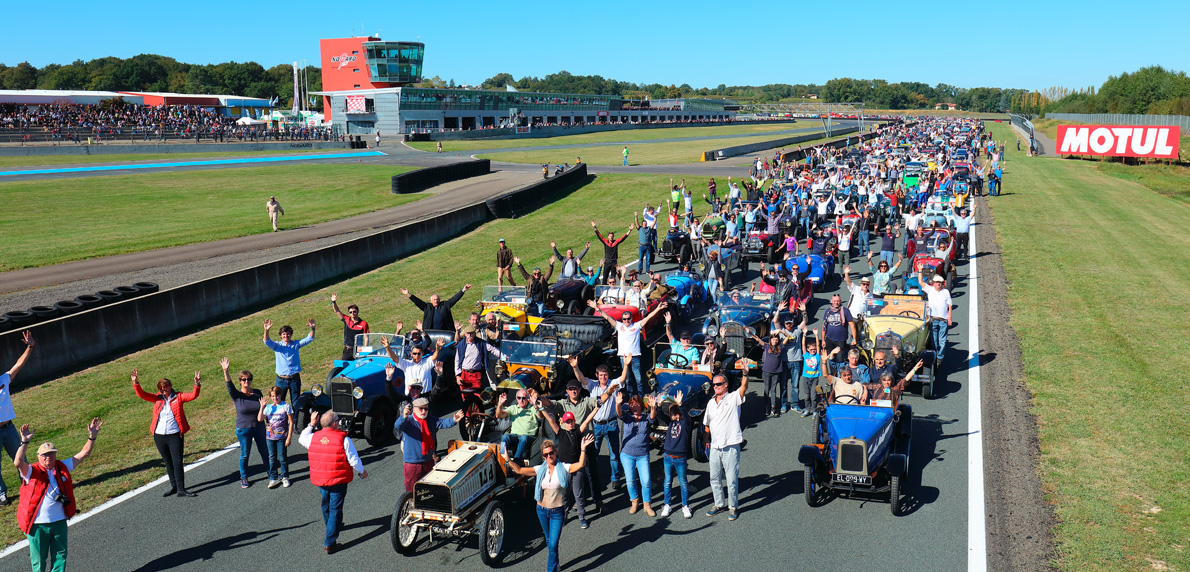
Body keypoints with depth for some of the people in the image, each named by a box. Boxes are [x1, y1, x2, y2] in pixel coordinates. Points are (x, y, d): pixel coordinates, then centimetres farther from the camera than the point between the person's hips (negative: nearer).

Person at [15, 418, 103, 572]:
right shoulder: (32, 472, -10)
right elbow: (18, 462, -30)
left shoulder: (62, 467, 1)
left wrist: (92, 437, -13)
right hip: (38, 524, -3)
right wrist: (25, 442, -41)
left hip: (59, 522, 3)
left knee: (60, 558, 15)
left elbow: (83, 454, 1)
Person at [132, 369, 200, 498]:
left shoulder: (178, 397, -1)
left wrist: (197, 385, -29)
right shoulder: (157, 398, 7)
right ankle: (174, 487, 27)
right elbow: (141, 394, 1)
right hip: (159, 436, 4)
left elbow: (193, 396, -12)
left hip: (175, 436, -4)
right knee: (168, 463, 15)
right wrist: (136, 383, -15)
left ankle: (181, 489, 1)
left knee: (177, 463, -4)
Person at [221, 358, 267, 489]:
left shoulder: (257, 393, 1)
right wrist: (226, 371, -41)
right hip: (243, 430, -2)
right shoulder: (236, 395, -8)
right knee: (244, 455, 7)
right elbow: (229, 384, -27)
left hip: (259, 427, 2)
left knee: (264, 451, 7)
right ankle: (243, 478, 25)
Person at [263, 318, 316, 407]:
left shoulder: (296, 344, 6)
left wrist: (312, 328, -21)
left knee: (296, 402, 8)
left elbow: (309, 339, -1)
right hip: (281, 379, -1)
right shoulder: (277, 345, 4)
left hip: (295, 379, 1)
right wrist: (266, 330, -32)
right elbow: (267, 342, -13)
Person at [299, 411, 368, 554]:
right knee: (335, 509, 1)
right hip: (338, 480, -5)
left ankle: (329, 524, 53)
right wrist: (362, 471, 5)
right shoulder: (343, 439, -17)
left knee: (326, 505, 28)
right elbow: (353, 459, -11)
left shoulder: (313, 437, -4)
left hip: (320, 480, 5)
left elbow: (301, 439, 21)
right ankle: (330, 543, -1)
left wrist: (311, 424, 27)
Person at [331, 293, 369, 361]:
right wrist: (333, 302, -8)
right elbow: (337, 311, 7)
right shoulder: (346, 320, 5)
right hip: (347, 350, 3)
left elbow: (366, 338, -6)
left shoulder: (363, 324, -6)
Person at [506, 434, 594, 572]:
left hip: (557, 512, -4)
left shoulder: (564, 468, -10)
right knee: (548, 540, 21)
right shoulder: (540, 470, 0)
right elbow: (520, 470, 0)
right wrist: (508, 460, -7)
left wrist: (583, 449, -39)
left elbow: (580, 465, -27)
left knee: (553, 544, -8)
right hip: (542, 510, 4)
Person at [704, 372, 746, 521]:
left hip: (731, 447, -6)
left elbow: (744, 387, -24)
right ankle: (719, 504, 31)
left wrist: (745, 374, -40)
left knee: (732, 480, 0)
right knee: (715, 478, 14)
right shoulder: (711, 402, 13)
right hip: (715, 447, 6)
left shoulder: (733, 398, -4)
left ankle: (733, 507, 15)